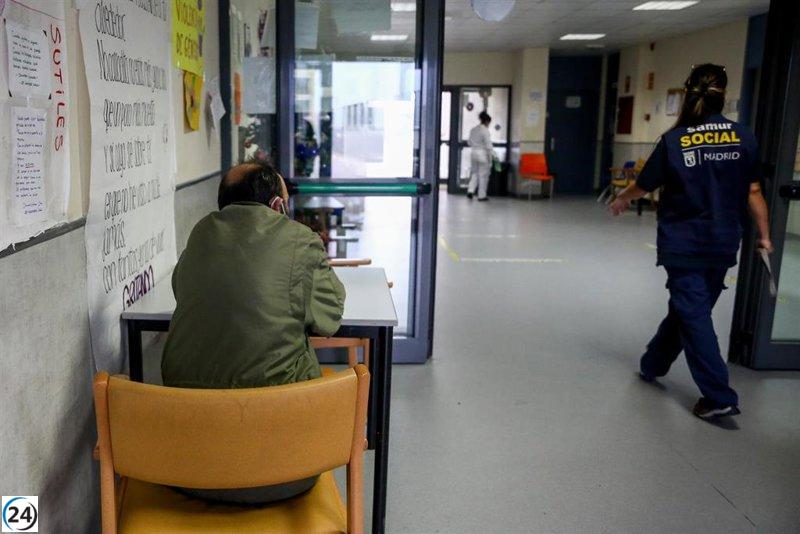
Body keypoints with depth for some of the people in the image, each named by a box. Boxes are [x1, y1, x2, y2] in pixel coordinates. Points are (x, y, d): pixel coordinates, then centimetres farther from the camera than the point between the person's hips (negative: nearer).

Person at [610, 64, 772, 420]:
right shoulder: (743, 138, -2)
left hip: (683, 245, -4)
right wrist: (764, 234, 8)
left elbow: (644, 185, 1)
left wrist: (621, 200, 21)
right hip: (723, 244, 4)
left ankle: (720, 397, -2)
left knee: (694, 316, 2)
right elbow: (753, 192, -1)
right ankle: (653, 365, 37)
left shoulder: (674, 140, -10)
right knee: (685, 308, 18)